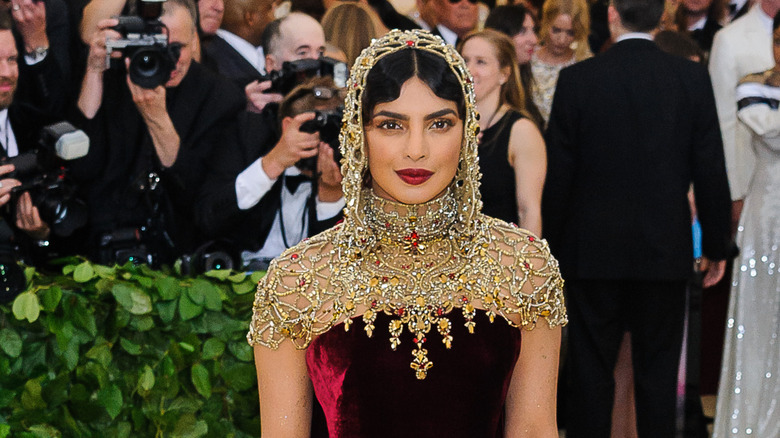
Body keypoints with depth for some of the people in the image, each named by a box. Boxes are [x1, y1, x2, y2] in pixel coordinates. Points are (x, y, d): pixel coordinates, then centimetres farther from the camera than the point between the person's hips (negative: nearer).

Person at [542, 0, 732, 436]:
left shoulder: (577, 78, -7)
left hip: (593, 250, -1)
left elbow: (558, 174, -4)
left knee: (591, 368, 7)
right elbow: (711, 169, -2)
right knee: (659, 371, 8)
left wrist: (552, 245, 6)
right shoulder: (693, 77, -4)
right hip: (666, 251, 1)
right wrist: (717, 245, 7)